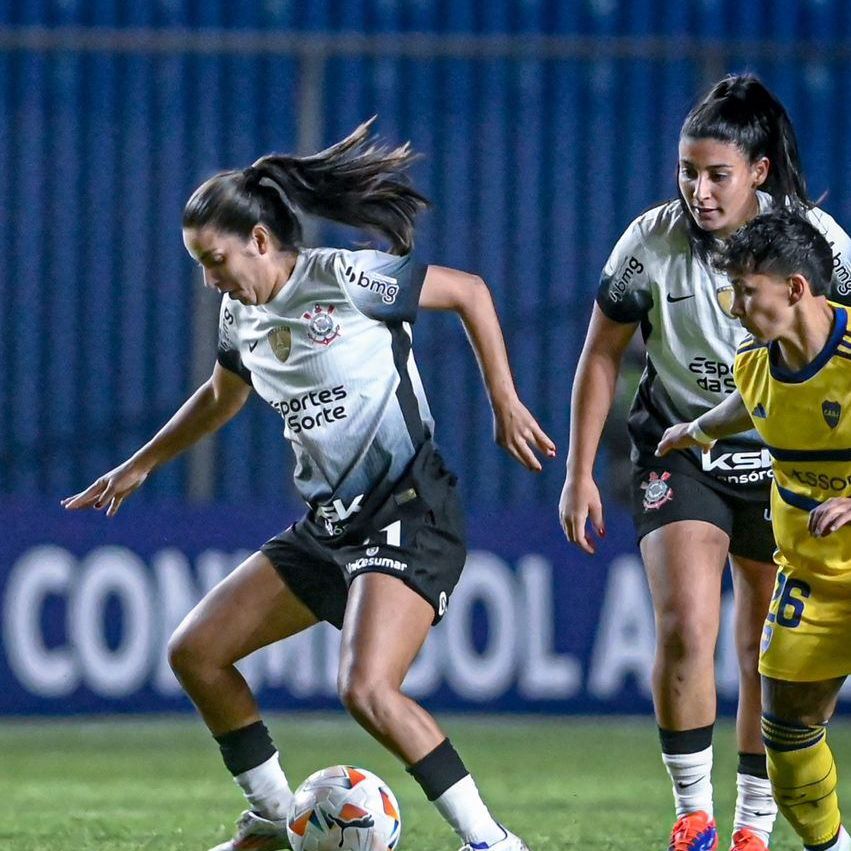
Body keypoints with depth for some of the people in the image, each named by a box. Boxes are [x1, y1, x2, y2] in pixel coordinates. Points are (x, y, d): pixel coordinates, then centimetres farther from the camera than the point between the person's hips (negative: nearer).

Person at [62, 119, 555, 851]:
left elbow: (470, 292, -5)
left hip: (408, 517, -9)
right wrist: (139, 466, 35)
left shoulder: (347, 280, -14)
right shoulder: (240, 316, 9)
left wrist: (505, 404, -7)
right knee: (194, 653, 5)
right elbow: (221, 397, 30)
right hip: (326, 526, 9)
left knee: (367, 689, -27)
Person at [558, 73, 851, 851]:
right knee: (686, 628, -19)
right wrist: (579, 475, -2)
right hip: (679, 456, -1)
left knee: (768, 654, 5)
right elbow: (601, 355, -1)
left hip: (783, 461, 1)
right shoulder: (653, 242, -12)